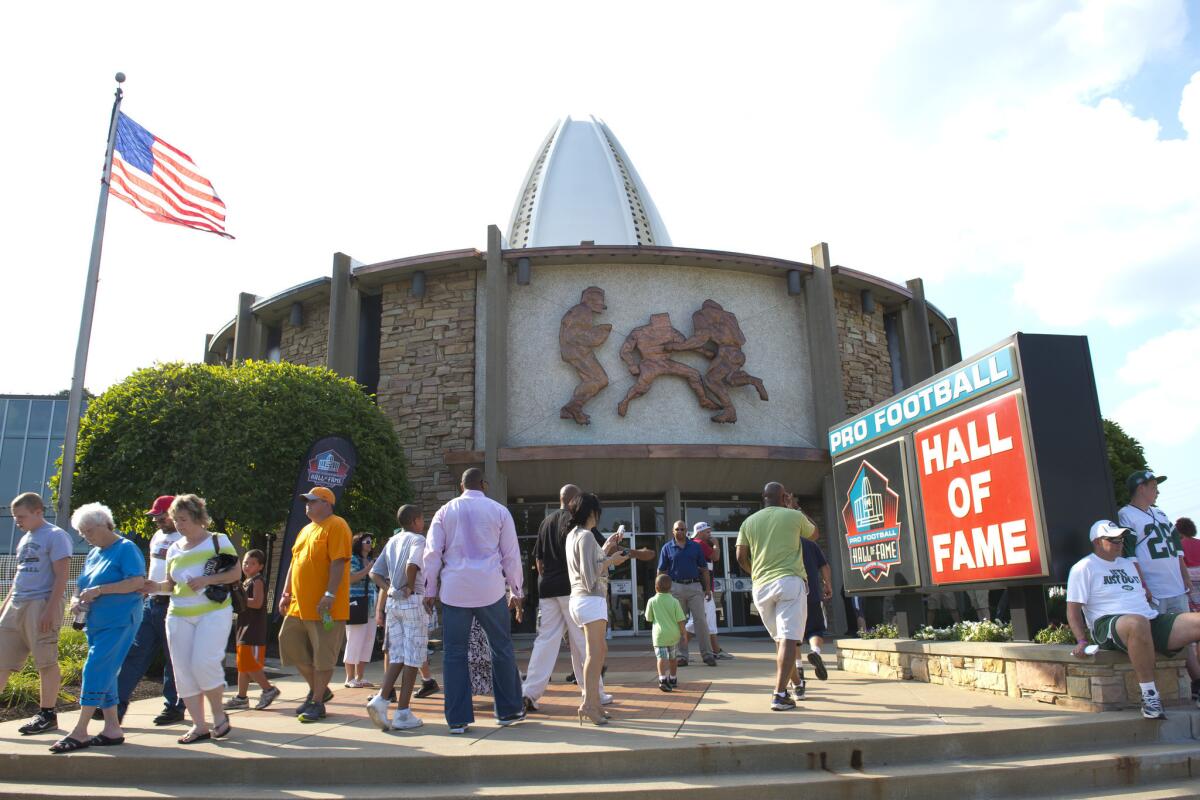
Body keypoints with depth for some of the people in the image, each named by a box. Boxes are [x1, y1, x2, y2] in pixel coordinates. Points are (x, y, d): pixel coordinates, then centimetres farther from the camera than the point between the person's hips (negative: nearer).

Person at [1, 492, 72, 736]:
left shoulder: (55, 536, -7)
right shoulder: (25, 539, 19)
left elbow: (61, 576, -13)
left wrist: (50, 611, -19)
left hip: (41, 605, -8)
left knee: (46, 662, -3)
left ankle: (47, 714, 6)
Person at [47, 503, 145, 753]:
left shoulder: (126, 548, -9)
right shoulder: (93, 554, 16)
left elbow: (138, 582, -19)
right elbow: (88, 586, 22)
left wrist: (99, 590, -22)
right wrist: (79, 601, 1)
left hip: (119, 621, -9)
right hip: (96, 621, 9)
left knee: (95, 672, -11)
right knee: (104, 674, 10)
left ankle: (79, 732, -5)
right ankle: (112, 729, 17)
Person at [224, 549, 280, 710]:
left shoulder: (258, 581, -10)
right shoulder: (246, 582, 19)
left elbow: (257, 603, -22)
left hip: (254, 630, -10)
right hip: (244, 627, 10)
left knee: (249, 664, -10)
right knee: (243, 664, 12)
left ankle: (268, 689, 0)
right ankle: (241, 697, 17)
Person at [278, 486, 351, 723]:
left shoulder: (336, 526, -10)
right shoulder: (306, 530, 18)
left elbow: (338, 562, -19)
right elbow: (294, 563, 22)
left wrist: (329, 595, -24)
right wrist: (286, 593, 15)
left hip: (324, 607, -9)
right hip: (299, 605, 9)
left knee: (323, 653, -2)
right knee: (290, 644, 11)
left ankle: (317, 702, 9)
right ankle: (318, 689, 26)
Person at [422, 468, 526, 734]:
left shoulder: (445, 511, 7)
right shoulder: (499, 511, 4)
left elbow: (432, 553, 4)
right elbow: (511, 555, 5)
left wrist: (430, 590, 10)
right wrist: (515, 592, 13)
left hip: (454, 590, 1)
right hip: (490, 589, -1)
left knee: (454, 653, 7)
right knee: (501, 648, 12)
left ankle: (457, 719, 7)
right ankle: (508, 710, 20)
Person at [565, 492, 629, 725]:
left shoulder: (573, 535, 16)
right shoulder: (586, 536, -13)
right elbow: (590, 576, -17)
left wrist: (606, 548, 21)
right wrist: (611, 560, -7)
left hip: (581, 598, 10)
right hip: (591, 599, -10)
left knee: (600, 650, 15)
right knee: (594, 652, -13)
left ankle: (594, 701, 18)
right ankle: (588, 703, -17)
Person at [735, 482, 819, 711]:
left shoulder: (749, 521, 11)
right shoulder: (794, 516, 5)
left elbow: (741, 557, 7)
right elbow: (814, 533, 25)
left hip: (761, 586, 4)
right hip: (790, 581, -4)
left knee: (780, 639, 18)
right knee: (788, 639, -9)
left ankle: (783, 688, 23)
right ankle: (780, 695, -18)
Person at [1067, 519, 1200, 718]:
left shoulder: (1128, 564, 27)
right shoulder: (1084, 567, 4)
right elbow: (1073, 608, -3)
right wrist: (1081, 640, -15)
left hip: (1152, 621, 7)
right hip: (1108, 624, -7)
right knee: (1137, 623, -42)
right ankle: (1149, 694, -33)